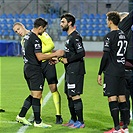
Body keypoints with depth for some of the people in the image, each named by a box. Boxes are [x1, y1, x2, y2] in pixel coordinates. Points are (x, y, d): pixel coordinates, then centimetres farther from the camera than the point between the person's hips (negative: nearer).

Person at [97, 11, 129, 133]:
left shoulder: (110, 36, -11)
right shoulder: (124, 35, 11)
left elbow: (106, 56, -14)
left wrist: (100, 73, -8)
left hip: (111, 72, -7)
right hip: (122, 71, 7)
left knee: (112, 98, -6)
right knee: (122, 98, 9)